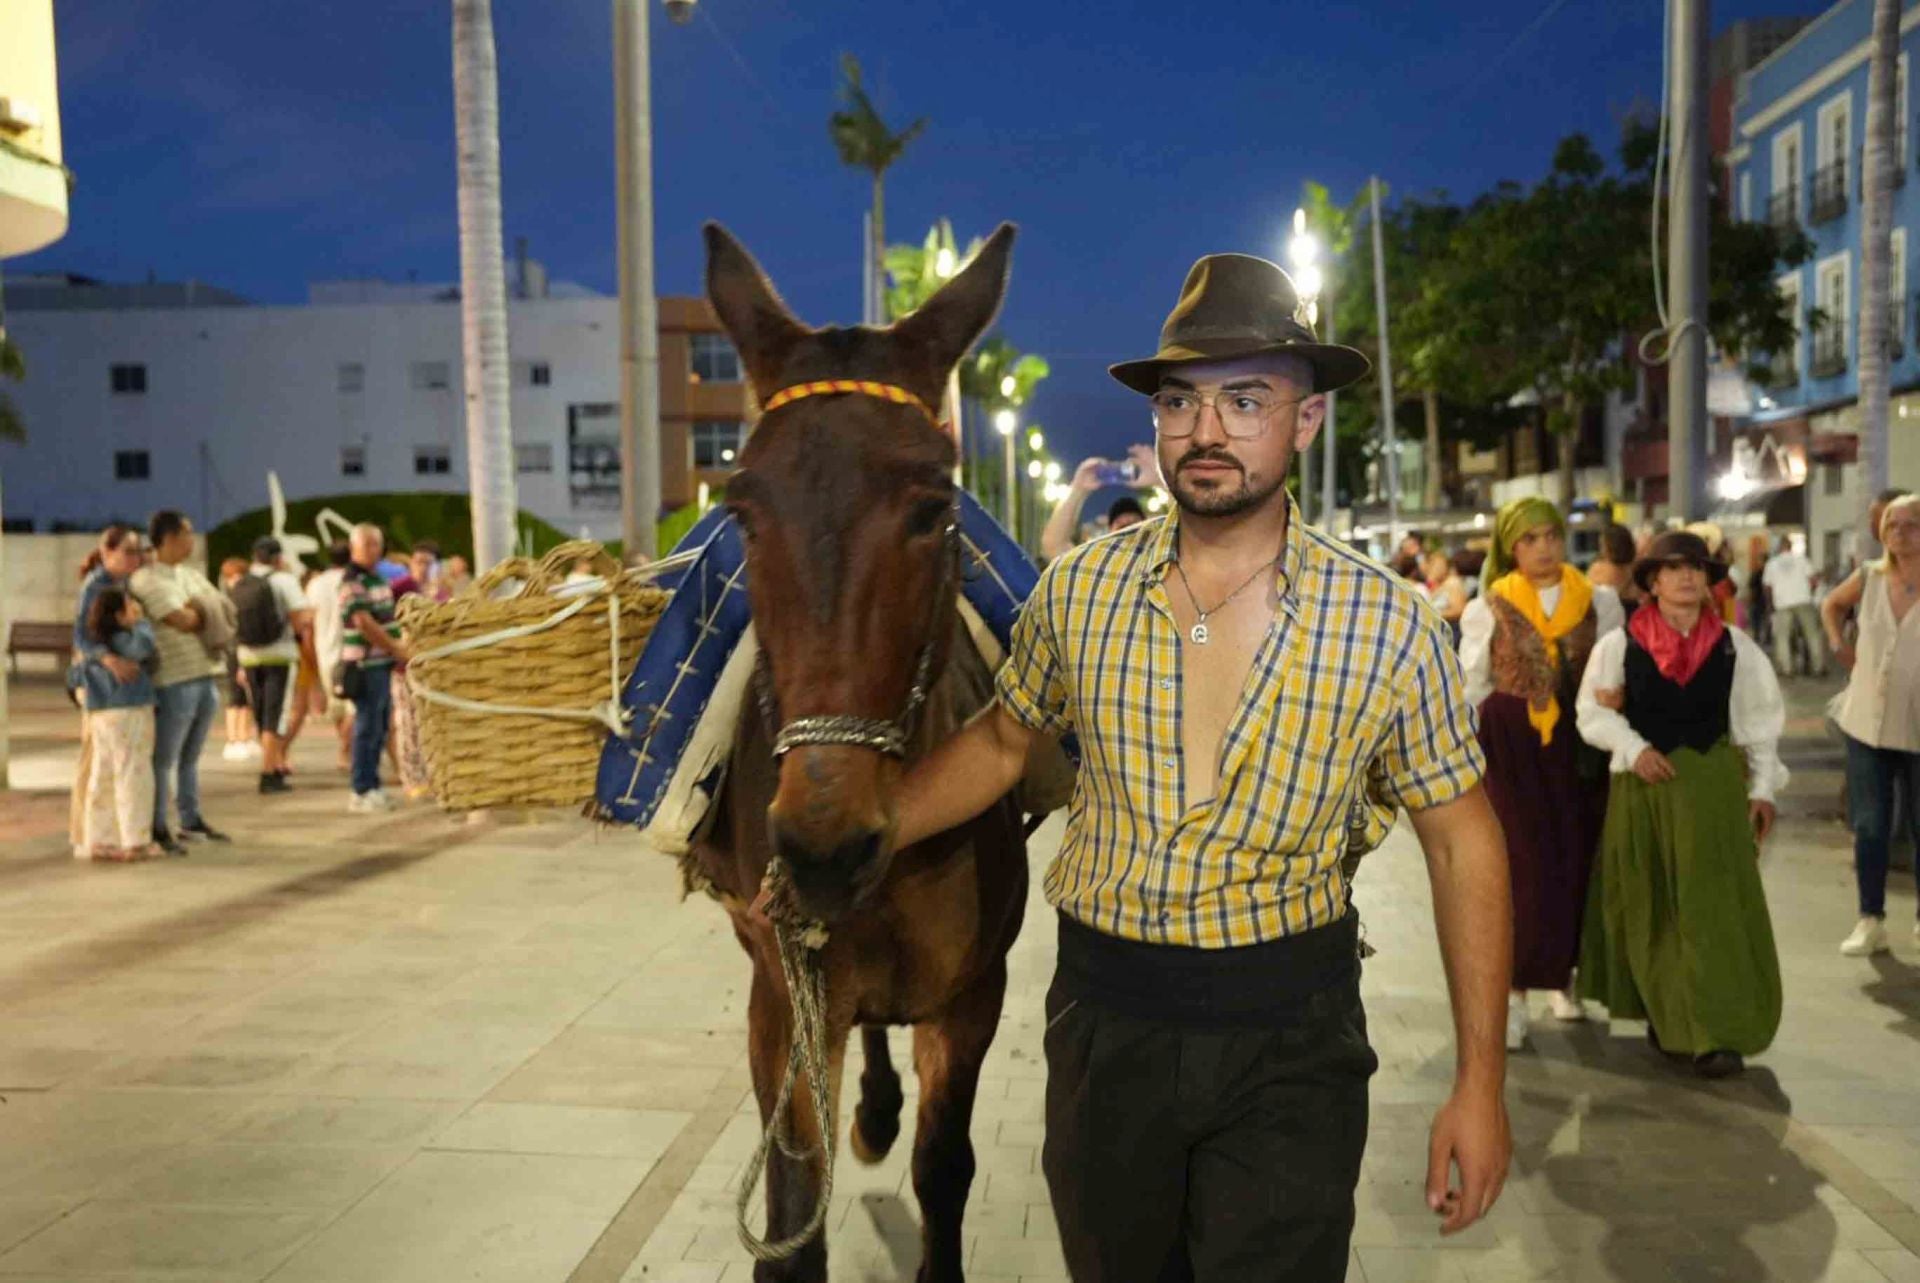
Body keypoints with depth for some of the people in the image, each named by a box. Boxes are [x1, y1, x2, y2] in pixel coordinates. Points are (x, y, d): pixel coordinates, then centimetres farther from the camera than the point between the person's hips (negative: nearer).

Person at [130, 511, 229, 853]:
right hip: (174, 680, -8)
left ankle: (191, 822, 23)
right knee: (164, 758, -1)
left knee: (191, 757, 15)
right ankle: (158, 829, 5)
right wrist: (201, 612, 3)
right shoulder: (148, 578, -10)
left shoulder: (191, 575, 17)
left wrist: (195, 612, -5)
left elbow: (221, 611, 12)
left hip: (205, 674, 8)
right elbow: (183, 620, -17)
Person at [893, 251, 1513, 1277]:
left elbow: (1462, 844, -4)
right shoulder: (1079, 592, -5)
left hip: (1287, 1038, -2)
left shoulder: (1389, 627, -11)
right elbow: (1001, 740, 11)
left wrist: (1481, 1080, -5)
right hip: (1104, 1016, 3)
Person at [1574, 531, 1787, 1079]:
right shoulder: (1619, 644, -4)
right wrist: (1633, 748, -13)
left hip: (1714, 785, 0)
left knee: (1714, 908, -5)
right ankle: (1664, 1017, 24)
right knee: (1649, 910, 8)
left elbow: (1760, 719, 7)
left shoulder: (1733, 645, 1)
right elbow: (1593, 713, 1)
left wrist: (1762, 787, 4)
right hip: (1642, 787, 0)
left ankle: (1717, 1032, -2)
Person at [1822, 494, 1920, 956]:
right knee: (1869, 826, 6)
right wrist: (1839, 645, 7)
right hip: (1866, 722, 3)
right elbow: (1831, 605, 22)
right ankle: (1870, 921, 13)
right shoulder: (1869, 577, 2)